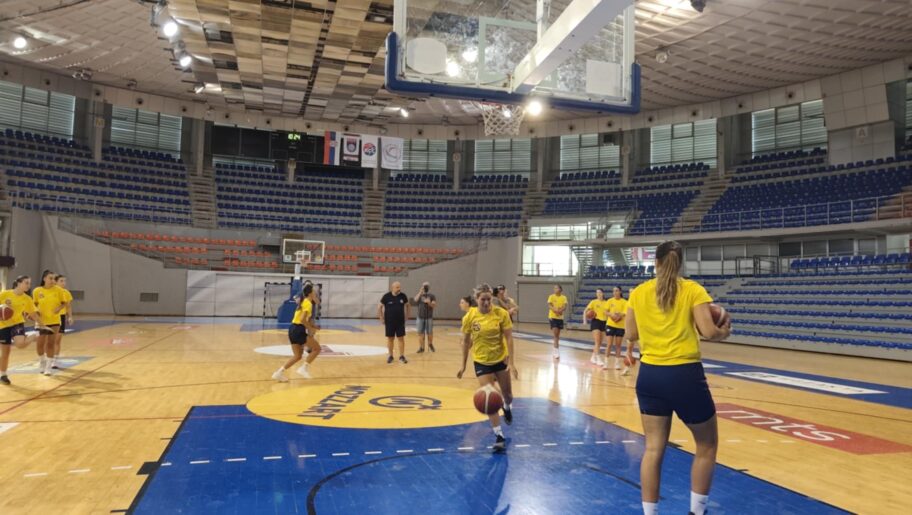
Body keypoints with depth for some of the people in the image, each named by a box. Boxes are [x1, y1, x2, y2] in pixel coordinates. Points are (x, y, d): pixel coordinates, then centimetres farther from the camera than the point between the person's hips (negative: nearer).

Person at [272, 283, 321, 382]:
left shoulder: (303, 302, 18)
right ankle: (304, 368, -2)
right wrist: (310, 329, -13)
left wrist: (313, 326, 17)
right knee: (317, 348, 1)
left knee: (297, 356, 15)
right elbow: (303, 319, -24)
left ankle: (279, 372, 10)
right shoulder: (308, 303, -12)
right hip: (298, 330, -9)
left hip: (293, 329, 9)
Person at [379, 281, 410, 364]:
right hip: (389, 322, -1)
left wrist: (406, 316, 9)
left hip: (400, 321, 1)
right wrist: (381, 318, -1)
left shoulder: (403, 296, -2)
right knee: (390, 338, 7)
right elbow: (380, 307, 2)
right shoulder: (386, 296, -8)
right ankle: (390, 356, 19)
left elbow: (406, 305, 15)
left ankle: (402, 357, 8)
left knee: (401, 338, 1)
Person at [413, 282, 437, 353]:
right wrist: (421, 291, -21)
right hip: (420, 317, 1)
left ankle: (430, 344, 28)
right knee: (420, 333, 2)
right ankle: (421, 347, 10)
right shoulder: (419, 295, 5)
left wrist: (429, 302, -27)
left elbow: (434, 305, -9)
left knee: (430, 333, 4)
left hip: (429, 317, -1)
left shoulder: (432, 296, 1)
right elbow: (416, 300, -18)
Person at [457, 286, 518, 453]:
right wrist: (463, 365, 2)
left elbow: (509, 338, -13)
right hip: (482, 362, -1)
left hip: (501, 359, 1)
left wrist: (511, 362, -19)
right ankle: (499, 436, 2)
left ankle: (507, 408, 54)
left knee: (507, 395, 17)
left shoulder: (501, 313, -16)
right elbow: (466, 341, -1)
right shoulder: (469, 317, -12)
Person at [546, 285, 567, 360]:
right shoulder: (551, 296, -4)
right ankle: (556, 351, -12)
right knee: (555, 334, -12)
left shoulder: (564, 298, 3)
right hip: (553, 317, -4)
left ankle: (554, 346, 30)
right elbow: (549, 306, -14)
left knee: (558, 335, 12)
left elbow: (565, 306, -8)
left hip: (560, 317, 4)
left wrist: (560, 310, -30)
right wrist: (555, 310, -32)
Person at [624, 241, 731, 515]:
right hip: (685, 375, -3)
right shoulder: (693, 290, -5)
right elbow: (709, 332, -13)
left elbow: (631, 335, 6)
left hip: (650, 375, 4)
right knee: (707, 445, 17)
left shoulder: (638, 292, 3)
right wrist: (724, 332, 9)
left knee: (654, 448, 11)